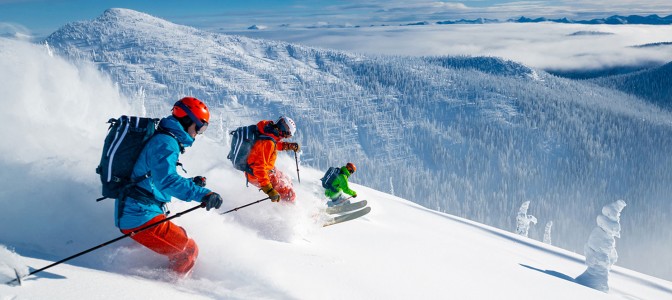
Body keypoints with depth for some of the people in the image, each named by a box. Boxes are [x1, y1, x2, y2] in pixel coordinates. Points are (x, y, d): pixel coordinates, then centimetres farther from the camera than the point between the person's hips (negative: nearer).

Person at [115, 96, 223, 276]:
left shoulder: (161, 140, 19)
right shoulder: (166, 142, -14)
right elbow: (166, 179, -31)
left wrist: (191, 183, 20)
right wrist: (201, 194, -39)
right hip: (140, 216, -10)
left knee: (182, 239, 20)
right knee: (188, 251, -6)